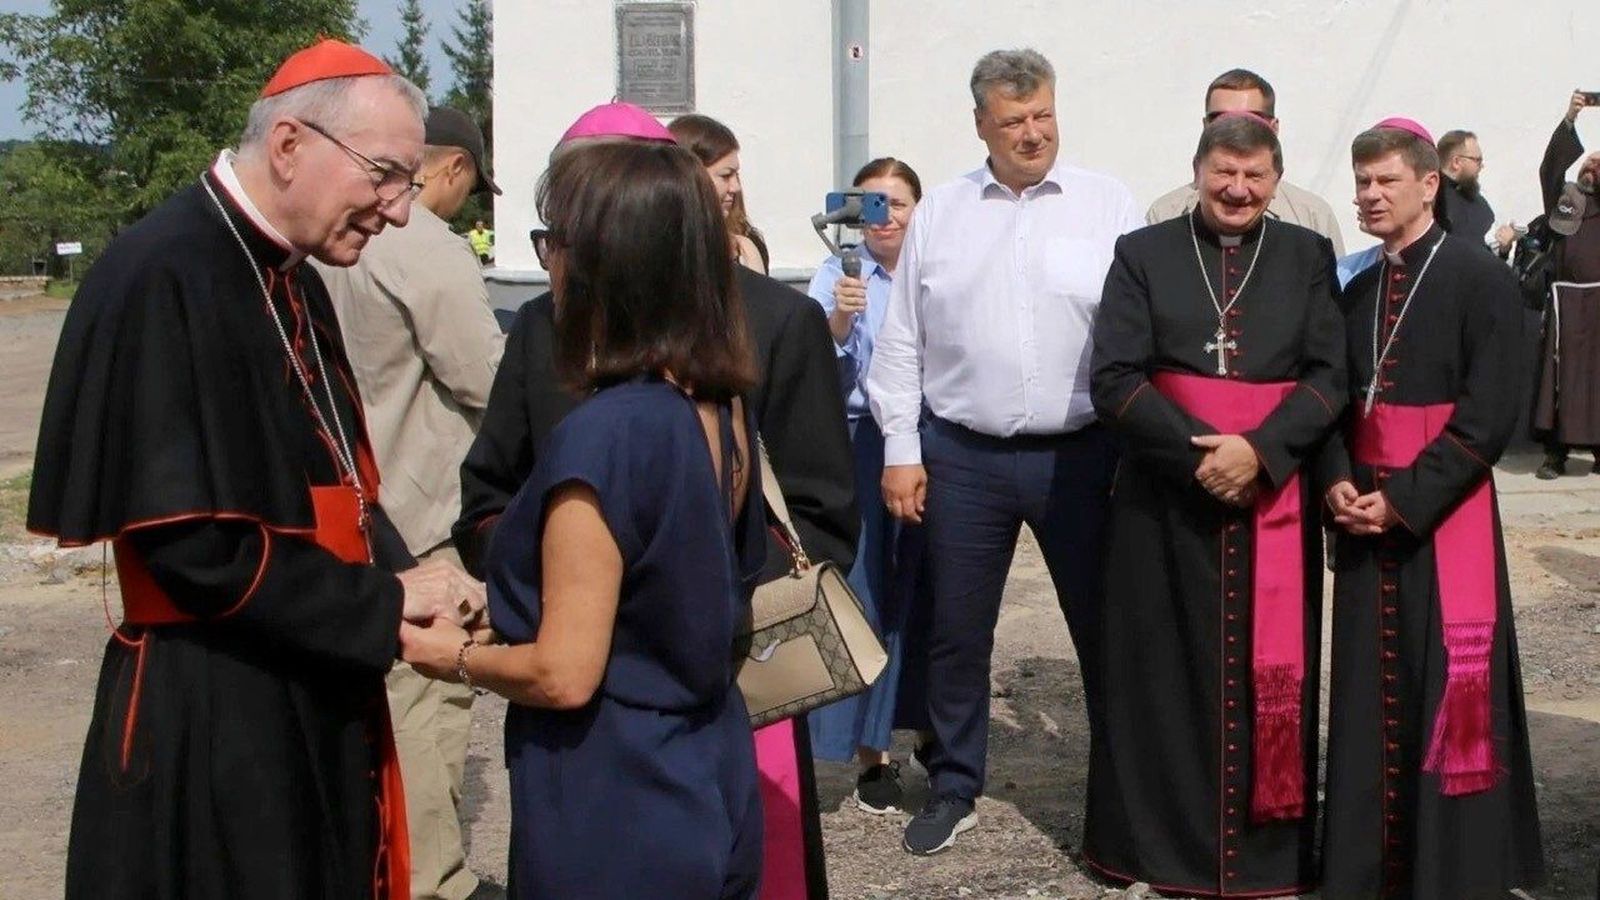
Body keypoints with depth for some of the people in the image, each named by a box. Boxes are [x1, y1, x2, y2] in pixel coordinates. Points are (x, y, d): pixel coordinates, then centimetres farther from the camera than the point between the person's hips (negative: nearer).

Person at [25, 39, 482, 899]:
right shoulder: (162, 278, -19)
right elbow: (190, 538, -23)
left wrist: (407, 592, -4)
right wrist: (384, 604, -14)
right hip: (209, 726, -8)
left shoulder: (292, 283, 10)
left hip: (316, 700, 9)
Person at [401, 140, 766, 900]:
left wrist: (453, 656, -2)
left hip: (613, 816, -7)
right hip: (712, 790, 8)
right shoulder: (724, 408, 0)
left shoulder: (603, 433, -24)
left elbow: (564, 675, -21)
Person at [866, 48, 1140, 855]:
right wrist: (900, 449, 3)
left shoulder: (1108, 205, 0)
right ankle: (953, 789, 26)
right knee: (956, 634, 10)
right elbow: (901, 341, 7)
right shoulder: (938, 214, 6)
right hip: (962, 456, 2)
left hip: (1081, 452, -1)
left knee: (1102, 625, 7)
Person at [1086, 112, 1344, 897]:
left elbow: (1331, 374, -1)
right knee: (1165, 672, 4)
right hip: (1165, 499, -1)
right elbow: (1114, 379, -5)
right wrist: (1198, 452, -15)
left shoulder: (1308, 257, 6)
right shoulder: (1143, 254, 3)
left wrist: (1259, 450, -16)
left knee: (1267, 671, 5)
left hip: (1276, 498, 1)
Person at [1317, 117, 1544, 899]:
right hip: (1366, 514, 6)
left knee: (1447, 686, -1)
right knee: (1367, 686, 8)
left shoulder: (1480, 279, -7)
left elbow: (1489, 414, -12)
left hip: (1444, 517, -6)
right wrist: (1338, 482, -4)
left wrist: (1405, 498, -16)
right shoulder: (1357, 291, 13)